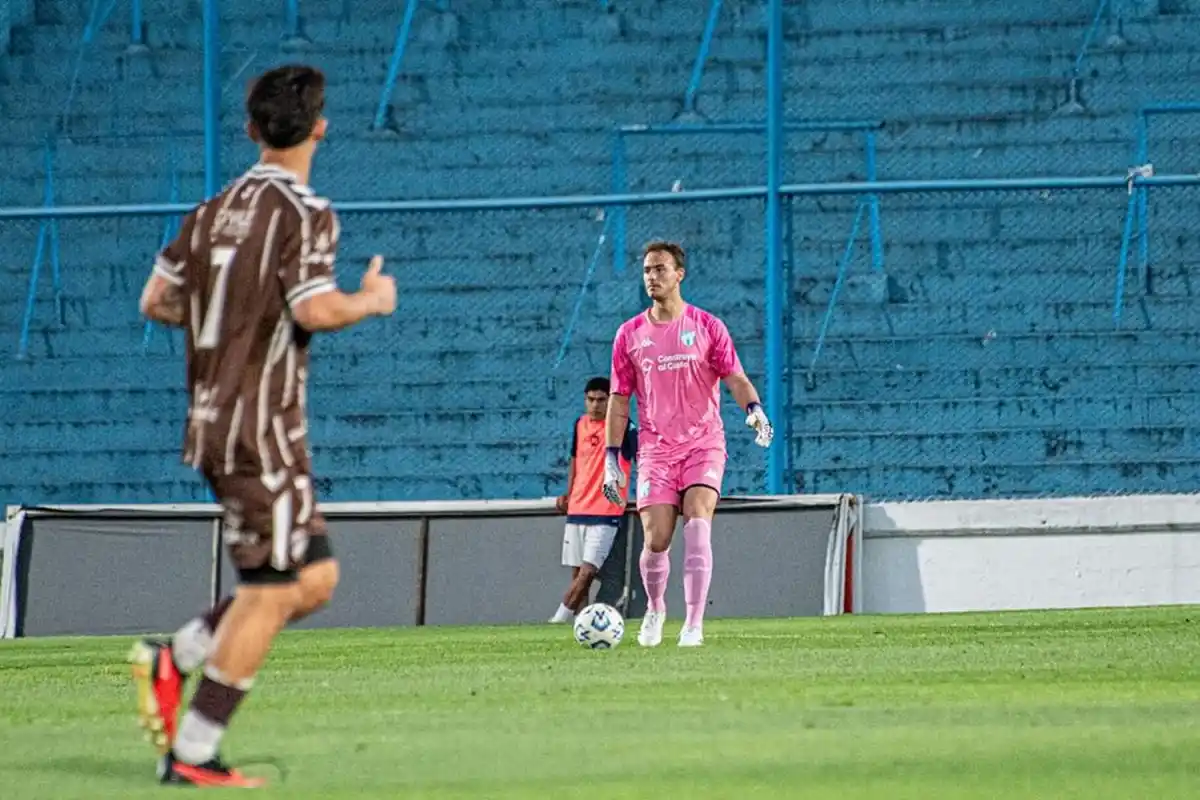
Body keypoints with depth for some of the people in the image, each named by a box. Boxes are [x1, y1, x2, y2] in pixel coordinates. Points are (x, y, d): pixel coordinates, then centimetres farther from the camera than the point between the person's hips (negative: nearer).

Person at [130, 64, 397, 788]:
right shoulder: (306, 213, -12)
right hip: (261, 429, -8)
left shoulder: (214, 210, 10)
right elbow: (316, 310, -22)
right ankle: (191, 755, -2)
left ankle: (175, 659, 9)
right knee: (269, 594, -3)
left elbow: (156, 301, 12)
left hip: (215, 421, 8)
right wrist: (374, 300, -4)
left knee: (316, 577, 15)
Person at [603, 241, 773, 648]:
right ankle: (655, 609, 23)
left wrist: (754, 408, -21)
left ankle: (694, 625, -20)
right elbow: (619, 399, 11)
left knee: (697, 525, -20)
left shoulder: (707, 327, 3)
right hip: (655, 450, 2)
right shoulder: (630, 334, 8)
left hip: (703, 445, -2)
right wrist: (611, 458, 6)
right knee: (656, 540, -7)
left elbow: (735, 379, 0)